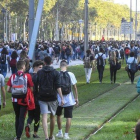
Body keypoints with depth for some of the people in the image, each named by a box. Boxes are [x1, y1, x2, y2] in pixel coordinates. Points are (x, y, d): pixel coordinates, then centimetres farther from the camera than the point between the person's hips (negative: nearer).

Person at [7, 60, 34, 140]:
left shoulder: (12, 77, -1)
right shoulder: (27, 76, -9)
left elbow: (8, 90, -2)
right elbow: (31, 89, -7)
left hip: (15, 100, 3)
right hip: (24, 100, -3)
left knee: (17, 118, 19)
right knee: (22, 118, 1)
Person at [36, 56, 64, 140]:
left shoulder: (39, 73, 2)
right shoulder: (56, 73, -3)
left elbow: (36, 85, 6)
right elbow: (58, 87, -9)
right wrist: (62, 98, -9)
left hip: (42, 97, 0)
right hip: (52, 97, 0)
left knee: (44, 117, -5)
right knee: (52, 116, 16)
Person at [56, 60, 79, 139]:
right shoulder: (71, 75, -5)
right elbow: (75, 87, -3)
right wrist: (76, 98, 5)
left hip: (59, 100, 1)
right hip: (69, 100, -1)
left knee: (58, 115, 21)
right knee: (68, 117, 4)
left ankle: (60, 133, 27)